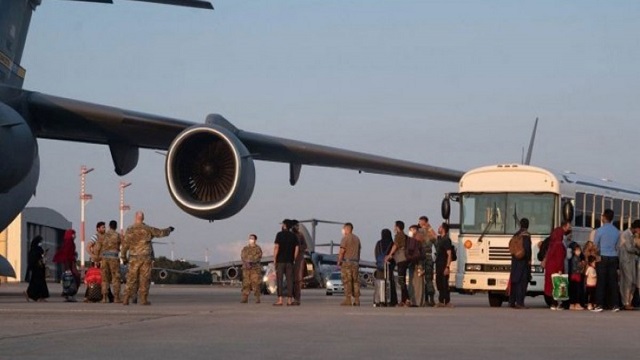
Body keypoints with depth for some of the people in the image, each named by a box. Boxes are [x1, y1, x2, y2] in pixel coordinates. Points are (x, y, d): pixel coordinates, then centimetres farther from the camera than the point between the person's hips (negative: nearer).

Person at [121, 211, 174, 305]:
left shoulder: (130, 230, -3)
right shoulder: (148, 229, -1)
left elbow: (125, 244, -3)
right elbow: (161, 233, 10)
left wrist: (123, 257, 7)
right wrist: (169, 229, 31)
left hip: (134, 258, 1)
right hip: (146, 258, 0)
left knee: (131, 279, 3)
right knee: (144, 279, 3)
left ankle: (126, 299, -2)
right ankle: (143, 299, 1)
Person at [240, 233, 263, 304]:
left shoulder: (258, 248, 7)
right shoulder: (245, 248, 15)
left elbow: (259, 257, -4)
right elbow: (242, 256, 5)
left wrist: (251, 262, -19)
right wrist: (247, 263, -14)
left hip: (255, 268, -2)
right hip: (246, 268, 2)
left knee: (256, 283, -7)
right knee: (246, 283, -2)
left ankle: (257, 298, -5)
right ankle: (245, 298, -2)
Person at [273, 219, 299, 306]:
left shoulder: (280, 234, -5)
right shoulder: (293, 236, 8)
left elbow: (276, 247, -10)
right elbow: (296, 248, 5)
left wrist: (274, 259, -6)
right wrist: (293, 259, 11)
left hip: (280, 260, -4)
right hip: (290, 261, 4)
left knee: (279, 280, -3)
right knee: (289, 280, 5)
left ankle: (280, 300, -9)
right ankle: (289, 299, 4)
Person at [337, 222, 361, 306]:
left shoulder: (345, 238, -7)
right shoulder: (357, 238, 14)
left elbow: (342, 251, -12)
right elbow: (359, 251, 15)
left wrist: (339, 261, -5)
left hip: (346, 262, -6)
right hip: (355, 262, 6)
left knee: (347, 281, -6)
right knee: (356, 281, 5)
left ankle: (348, 300, -10)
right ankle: (357, 300, 2)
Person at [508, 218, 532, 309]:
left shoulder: (516, 234, 13)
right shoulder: (526, 235, -10)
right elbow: (527, 248, -18)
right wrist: (529, 260, -10)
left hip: (515, 261, 8)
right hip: (523, 261, -8)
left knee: (515, 281, 12)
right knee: (522, 282, -9)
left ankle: (512, 302, 14)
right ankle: (519, 302, -15)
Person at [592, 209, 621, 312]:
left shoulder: (600, 230, -9)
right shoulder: (617, 231, 6)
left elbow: (595, 245, 1)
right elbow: (617, 246, 14)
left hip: (602, 257, -4)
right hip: (614, 257, 4)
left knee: (601, 282, -2)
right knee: (613, 281, 5)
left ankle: (599, 305, -6)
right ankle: (615, 305, 2)